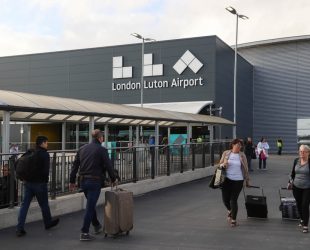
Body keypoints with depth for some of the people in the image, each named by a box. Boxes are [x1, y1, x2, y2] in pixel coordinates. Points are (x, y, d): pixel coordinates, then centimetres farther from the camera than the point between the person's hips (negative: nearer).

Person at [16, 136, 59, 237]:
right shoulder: (44, 154, -12)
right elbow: (46, 170, -19)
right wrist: (45, 180, -1)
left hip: (28, 182, 6)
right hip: (39, 183, -6)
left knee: (24, 205, 4)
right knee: (44, 205, 12)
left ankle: (19, 228, -1)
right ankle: (48, 223, 30)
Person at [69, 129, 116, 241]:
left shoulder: (82, 148, 9)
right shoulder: (102, 150, -8)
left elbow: (75, 166, 8)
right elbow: (108, 166, -8)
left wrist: (72, 181, 12)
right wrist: (113, 179, 6)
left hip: (83, 181, 6)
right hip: (95, 181, -6)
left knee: (91, 204, 22)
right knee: (90, 207, -1)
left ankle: (97, 226, 37)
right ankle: (84, 233, 1)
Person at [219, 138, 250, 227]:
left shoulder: (242, 155, 1)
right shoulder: (226, 153, 3)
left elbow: (245, 169, 7)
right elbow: (220, 163, 11)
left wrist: (247, 180, 11)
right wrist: (223, 164, -12)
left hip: (238, 181, -1)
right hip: (227, 180, 1)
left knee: (233, 200, -3)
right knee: (225, 199, 2)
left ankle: (233, 219, 14)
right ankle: (230, 211, 37)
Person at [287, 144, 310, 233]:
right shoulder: (296, 161, 3)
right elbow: (293, 173, 14)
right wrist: (290, 182, 12)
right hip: (296, 187, 5)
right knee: (299, 205, 14)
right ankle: (302, 220, 37)